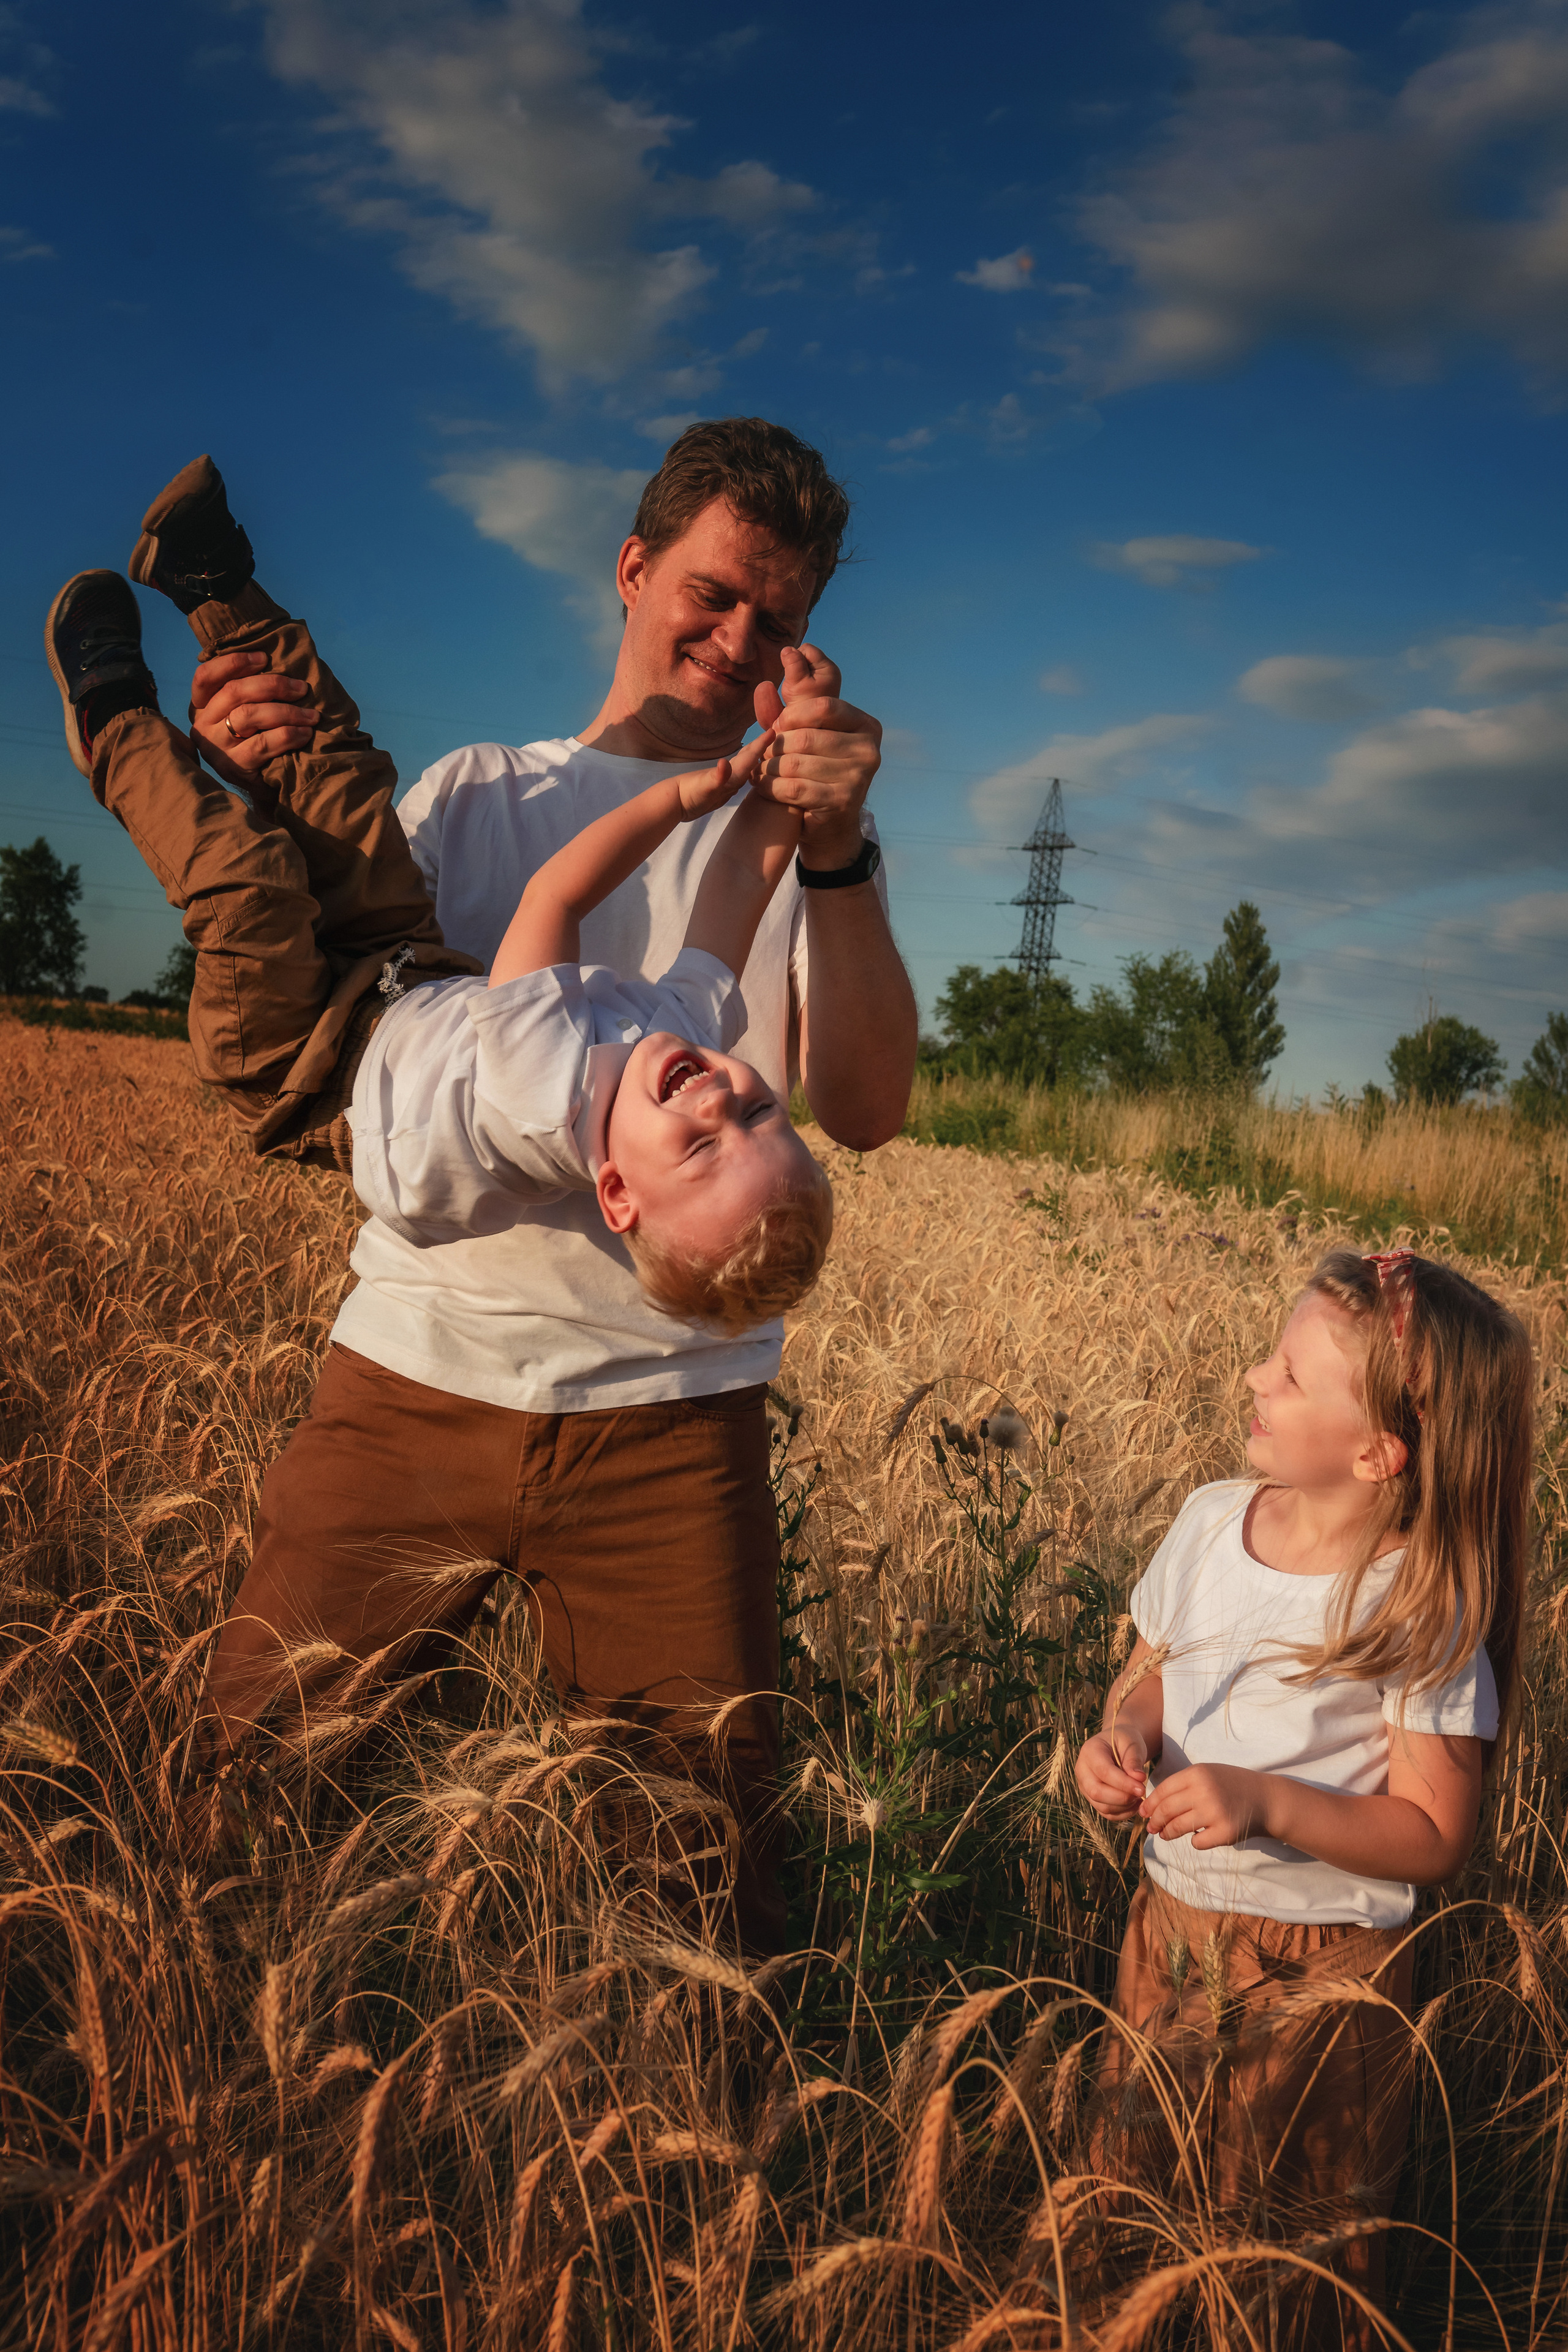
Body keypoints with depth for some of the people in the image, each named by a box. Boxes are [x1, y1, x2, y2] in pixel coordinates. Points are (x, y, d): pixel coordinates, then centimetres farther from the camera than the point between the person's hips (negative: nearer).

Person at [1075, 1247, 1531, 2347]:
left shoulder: (1421, 1607, -22)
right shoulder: (1211, 1522, -6)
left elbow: (1434, 1837, -17)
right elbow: (1151, 1673, 8)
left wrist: (1268, 1803, -29)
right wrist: (1124, 1735, -14)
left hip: (1321, 1966, -5)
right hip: (1173, 1918, 6)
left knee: (1305, 2239, 15)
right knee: (1132, 2186, 23)